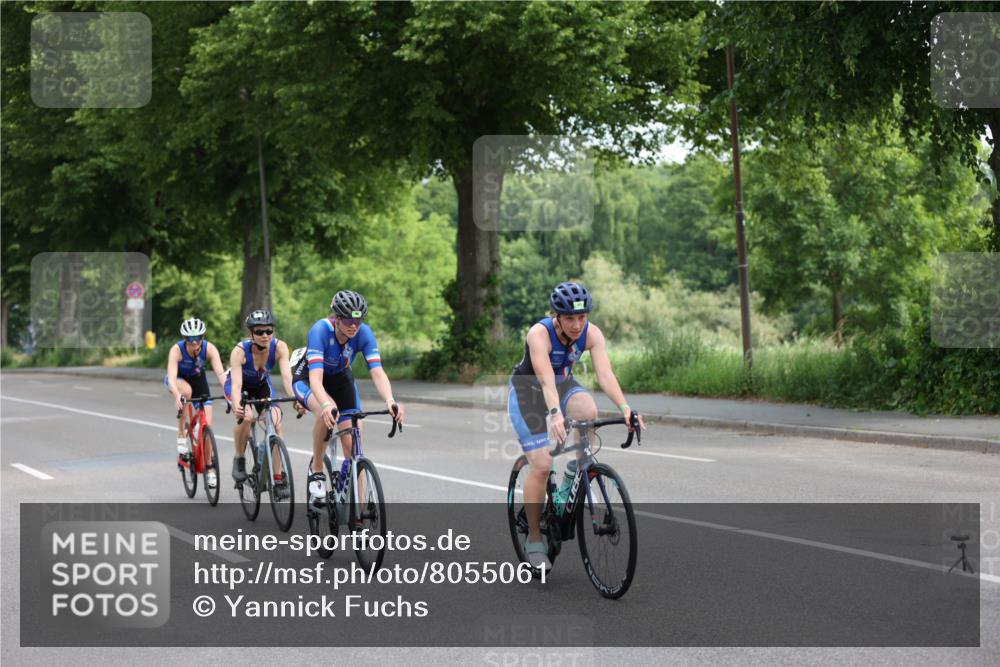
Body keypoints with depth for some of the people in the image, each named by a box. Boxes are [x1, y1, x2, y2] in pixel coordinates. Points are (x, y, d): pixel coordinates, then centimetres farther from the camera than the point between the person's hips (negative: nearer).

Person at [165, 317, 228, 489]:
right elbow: (172, 376, -44)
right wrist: (177, 395, -63)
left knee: (207, 424, -9)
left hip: (198, 378, 2)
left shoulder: (209, 349, -29)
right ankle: (181, 435, -21)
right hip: (178, 379, -2)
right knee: (186, 391, -39)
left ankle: (209, 469, 6)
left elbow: (220, 373, -39)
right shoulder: (177, 350, -34)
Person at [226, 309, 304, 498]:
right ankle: (239, 459, -4)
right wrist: (237, 406, -64)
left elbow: (286, 375, -38)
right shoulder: (240, 351, -35)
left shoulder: (279, 347, -29)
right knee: (246, 417, -31)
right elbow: (236, 383, -44)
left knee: (275, 422, -18)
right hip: (241, 385, -2)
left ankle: (278, 479, -10)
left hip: (262, 385, 2)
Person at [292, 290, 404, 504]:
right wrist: (326, 405, -63)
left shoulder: (364, 333, -26)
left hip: (341, 379, 3)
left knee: (352, 444, -10)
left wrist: (390, 401, -53)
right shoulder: (321, 330, -35)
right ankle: (316, 469, -14)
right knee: (327, 411, -37)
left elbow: (378, 372, -34)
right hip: (308, 380, -3)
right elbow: (316, 378, -44)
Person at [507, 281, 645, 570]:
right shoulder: (539, 334, -31)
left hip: (564, 384, 4)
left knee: (589, 411, -32)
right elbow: (546, 380, -43)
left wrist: (625, 408, -47)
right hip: (527, 391, -4)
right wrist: (555, 414, -60)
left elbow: (605, 374, -31)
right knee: (541, 465, -15)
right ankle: (534, 540, 0)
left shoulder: (592, 334, -20)